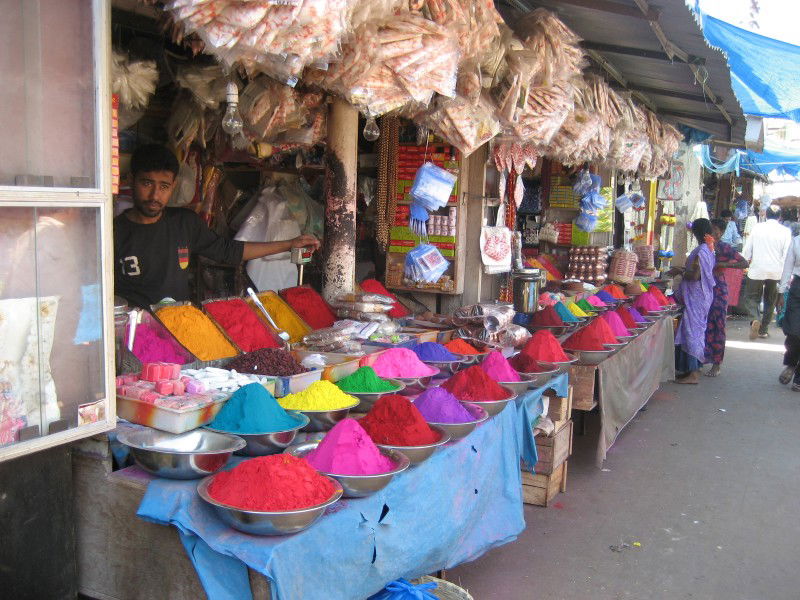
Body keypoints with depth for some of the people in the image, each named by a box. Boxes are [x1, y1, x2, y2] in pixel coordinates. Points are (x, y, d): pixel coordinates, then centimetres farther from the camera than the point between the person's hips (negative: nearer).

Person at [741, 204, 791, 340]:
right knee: (770, 301, 16)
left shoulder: (757, 227, -2)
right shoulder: (785, 231, -3)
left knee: (751, 297, 8)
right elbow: (786, 255, -4)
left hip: (757, 270, -1)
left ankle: (754, 319, -21)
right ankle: (763, 330, 20)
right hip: (776, 271, 1)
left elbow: (747, 248, 2)